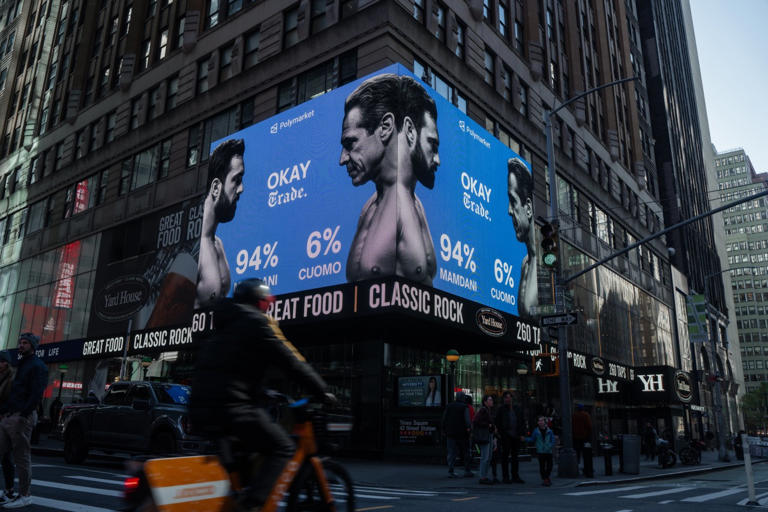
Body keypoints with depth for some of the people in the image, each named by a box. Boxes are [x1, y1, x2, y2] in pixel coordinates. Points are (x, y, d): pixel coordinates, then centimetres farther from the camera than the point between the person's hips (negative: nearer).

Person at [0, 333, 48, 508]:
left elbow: (37, 394, -16)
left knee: (22, 457, -3)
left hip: (22, 417, -9)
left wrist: (23, 414, -24)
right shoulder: (20, 365, 22)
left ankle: (24, 495, 5)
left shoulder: (38, 366, -6)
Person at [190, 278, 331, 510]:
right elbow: (290, 360, -4)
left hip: (200, 408, 9)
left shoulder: (226, 323, 24)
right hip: (231, 407, -9)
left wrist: (263, 392, 33)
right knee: (282, 448, -2)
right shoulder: (257, 321, -2)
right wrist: (321, 391, 4)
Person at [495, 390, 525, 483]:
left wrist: (522, 434, 5)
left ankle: (515, 476, 17)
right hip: (506, 437, -4)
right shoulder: (501, 409, -2)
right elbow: (498, 423, -1)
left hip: (516, 436, 4)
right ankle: (505, 477, 8)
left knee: (515, 456, 9)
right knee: (505, 456, 2)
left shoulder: (517, 409, 10)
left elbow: (522, 422, 14)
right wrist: (502, 433, -9)